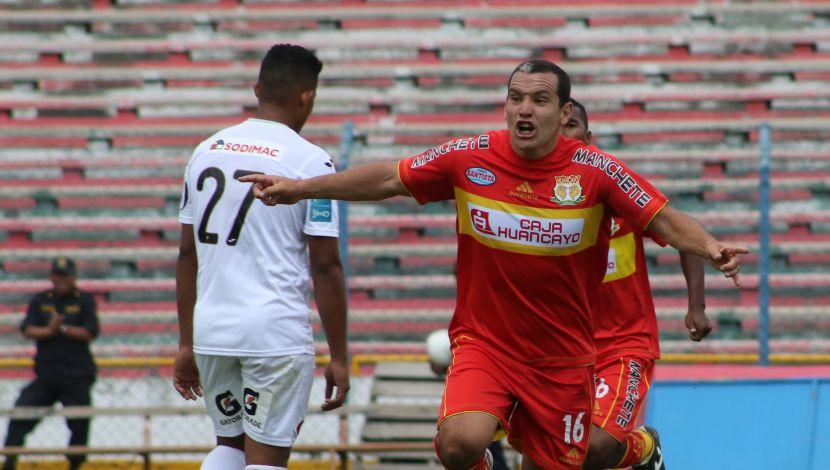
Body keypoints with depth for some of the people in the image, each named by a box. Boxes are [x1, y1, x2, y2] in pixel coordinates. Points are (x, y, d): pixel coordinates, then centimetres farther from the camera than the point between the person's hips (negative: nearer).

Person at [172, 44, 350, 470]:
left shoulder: (207, 151, 10)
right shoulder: (311, 162, -6)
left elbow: (187, 255, 13)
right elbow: (325, 267, -7)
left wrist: (186, 343, 19)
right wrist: (338, 358, -2)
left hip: (211, 328, 5)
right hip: (276, 333, -5)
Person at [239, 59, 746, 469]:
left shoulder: (593, 171, -10)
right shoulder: (469, 158, -6)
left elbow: (663, 219, -9)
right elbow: (389, 178, 5)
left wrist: (710, 246, -28)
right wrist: (301, 188, 4)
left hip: (562, 357, 0)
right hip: (483, 343, 0)